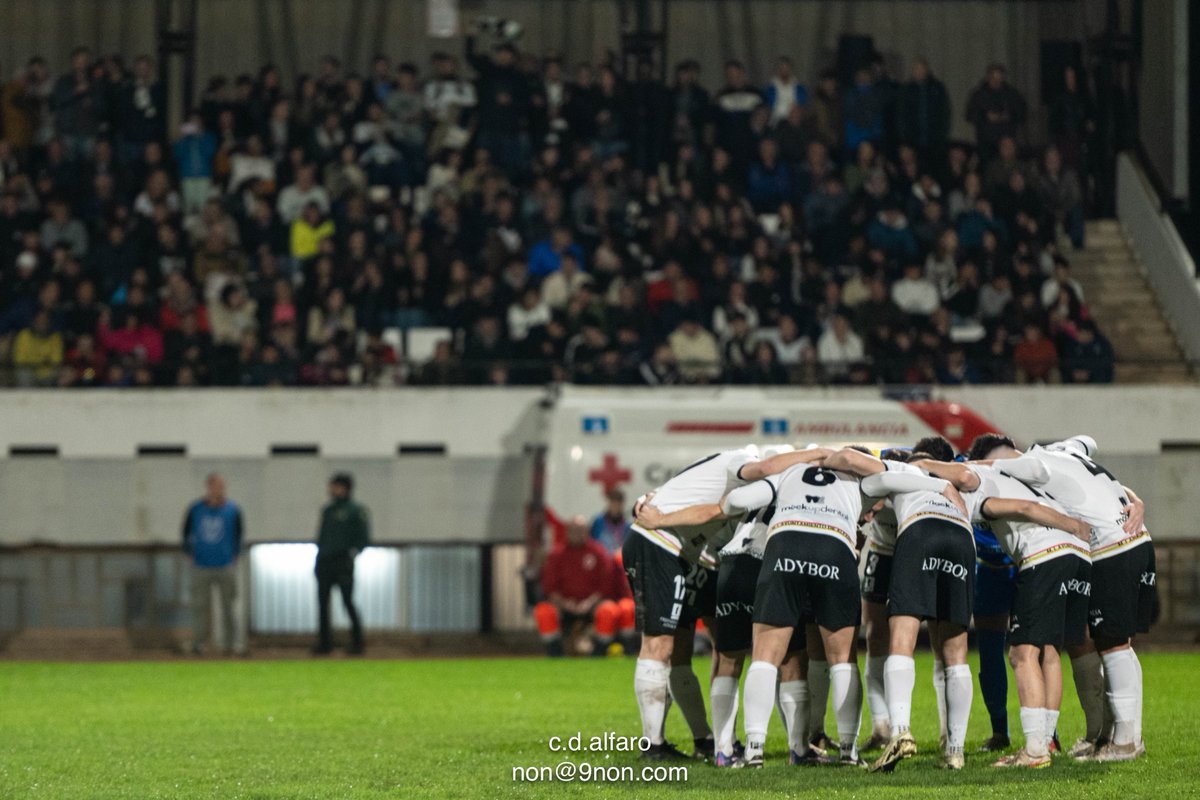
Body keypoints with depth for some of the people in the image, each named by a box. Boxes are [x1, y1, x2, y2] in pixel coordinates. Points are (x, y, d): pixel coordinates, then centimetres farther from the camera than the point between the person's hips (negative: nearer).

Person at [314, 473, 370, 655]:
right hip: (324, 561, 7)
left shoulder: (356, 510, -2)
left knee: (348, 601, -8)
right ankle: (324, 642, 7)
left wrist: (351, 555, -12)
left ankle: (357, 642, -1)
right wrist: (319, 554, 11)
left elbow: (364, 538, -4)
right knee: (323, 602, 3)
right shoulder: (327, 510, 18)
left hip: (342, 562, -6)